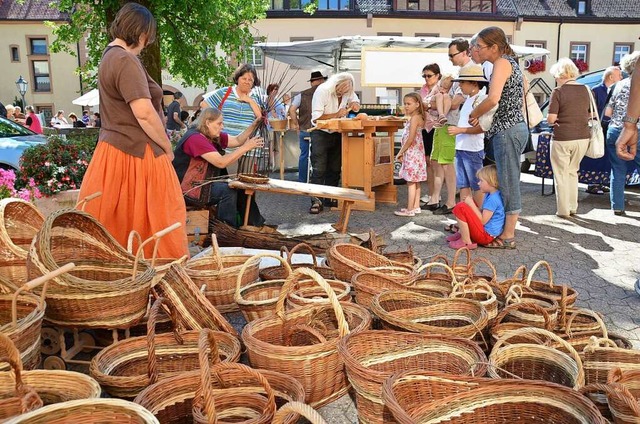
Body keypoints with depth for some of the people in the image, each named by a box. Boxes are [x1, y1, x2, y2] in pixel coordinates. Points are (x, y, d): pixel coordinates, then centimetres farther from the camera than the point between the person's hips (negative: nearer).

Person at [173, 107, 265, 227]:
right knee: (228, 191, -21)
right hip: (187, 189, -10)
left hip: (203, 183, 10)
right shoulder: (195, 138, -23)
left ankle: (256, 225, 9)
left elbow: (237, 140, 8)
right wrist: (246, 147, -24)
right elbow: (221, 162, -28)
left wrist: (254, 125, -6)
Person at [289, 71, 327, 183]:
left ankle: (302, 182, 17)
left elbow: (292, 110, -3)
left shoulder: (302, 95, 3)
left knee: (304, 156, 11)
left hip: (304, 130, 2)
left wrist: (296, 124, 6)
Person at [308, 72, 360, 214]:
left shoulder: (348, 92, 0)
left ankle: (330, 198, 18)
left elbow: (355, 101, 18)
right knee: (319, 169, -11)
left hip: (337, 133, 6)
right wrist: (337, 114, -24)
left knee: (335, 168, 9)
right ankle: (316, 201, -9)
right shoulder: (322, 91, -19)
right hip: (320, 133, -6)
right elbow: (316, 117, -21)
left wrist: (354, 104, -7)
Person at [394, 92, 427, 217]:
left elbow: (410, 139, -20)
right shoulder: (417, 117, 15)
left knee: (411, 182, -7)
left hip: (411, 153, -10)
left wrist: (401, 152, -12)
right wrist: (403, 152, 12)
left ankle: (409, 210, -4)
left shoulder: (415, 118, -14)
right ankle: (416, 207, 20)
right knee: (415, 182, 13)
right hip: (415, 153, 10)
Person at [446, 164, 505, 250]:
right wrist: (470, 203, 5)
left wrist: (471, 204, -16)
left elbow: (483, 221, -22)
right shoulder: (490, 195, 9)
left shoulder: (493, 199, -23)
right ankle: (461, 233, 13)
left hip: (486, 236, -11)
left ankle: (466, 242, -16)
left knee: (460, 208, -23)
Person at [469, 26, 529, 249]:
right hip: (515, 126, 10)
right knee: (508, 182, 13)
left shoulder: (502, 63, -11)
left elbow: (493, 99, -26)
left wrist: (474, 114, -9)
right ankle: (507, 230, 20)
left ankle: (508, 237, 2)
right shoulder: (510, 62, 19)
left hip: (507, 130, -10)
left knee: (508, 182, -5)